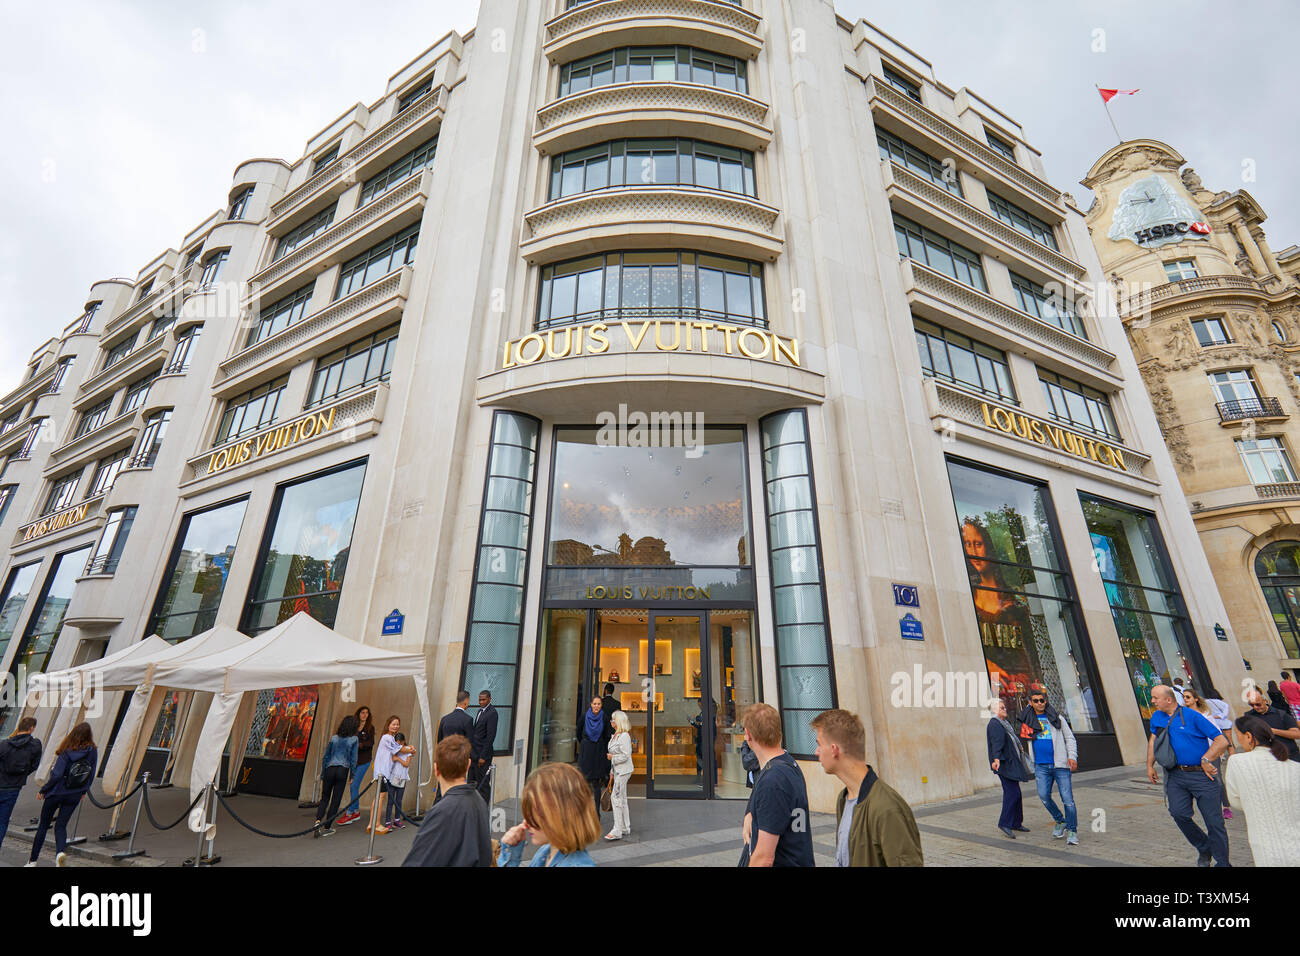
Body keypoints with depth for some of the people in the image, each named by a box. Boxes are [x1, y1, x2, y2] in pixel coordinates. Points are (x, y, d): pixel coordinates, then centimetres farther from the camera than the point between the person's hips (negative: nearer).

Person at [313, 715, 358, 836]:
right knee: (336, 800, 7)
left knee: (324, 798, 13)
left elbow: (325, 757, 11)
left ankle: (318, 820, -8)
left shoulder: (334, 738, 8)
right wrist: (352, 776, 9)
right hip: (343, 771, -3)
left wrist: (322, 774, 19)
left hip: (330, 769, 3)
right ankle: (326, 827, 10)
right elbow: (353, 759, -1)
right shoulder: (354, 739, -1)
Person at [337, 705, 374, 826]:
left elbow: (371, 743, -10)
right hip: (354, 759, 5)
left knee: (354, 785, -9)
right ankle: (356, 812, 22)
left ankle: (349, 814, -3)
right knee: (353, 786, 10)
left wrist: (359, 745, -25)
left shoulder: (370, 727, -1)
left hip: (364, 760, -5)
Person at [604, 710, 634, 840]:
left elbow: (626, 755, -22)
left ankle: (617, 831, -4)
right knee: (622, 799, 14)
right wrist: (612, 772, 19)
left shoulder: (624, 736, -18)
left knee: (616, 798, -9)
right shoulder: (615, 736, 12)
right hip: (617, 770, 9)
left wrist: (612, 757, -11)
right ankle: (625, 828, 22)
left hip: (623, 771, -9)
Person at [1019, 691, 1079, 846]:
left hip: (1060, 765, -1)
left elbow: (1070, 738, 8)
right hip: (1041, 766, 1)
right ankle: (1060, 821, 14)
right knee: (1044, 795, -10)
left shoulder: (1057, 718, 6)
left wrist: (1072, 756, -6)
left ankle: (1072, 831, 13)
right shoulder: (1027, 720, 9)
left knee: (1067, 799, -4)